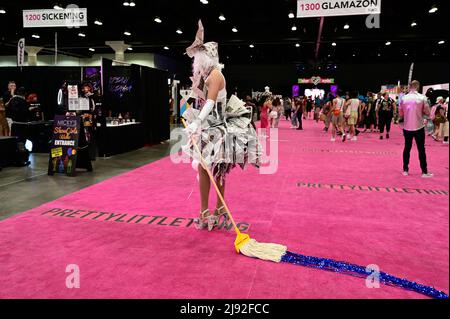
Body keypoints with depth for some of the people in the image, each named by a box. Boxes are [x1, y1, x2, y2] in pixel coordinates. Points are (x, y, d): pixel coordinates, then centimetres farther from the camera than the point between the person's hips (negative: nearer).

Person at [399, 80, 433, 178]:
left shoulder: (404, 98, -2)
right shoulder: (422, 97, -8)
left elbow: (400, 113, 4)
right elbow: (427, 112, -4)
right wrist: (420, 112, 13)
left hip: (407, 127, 2)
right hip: (419, 127, -2)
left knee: (407, 148, 12)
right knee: (421, 149, 5)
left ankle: (405, 170, 14)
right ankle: (424, 172, 8)